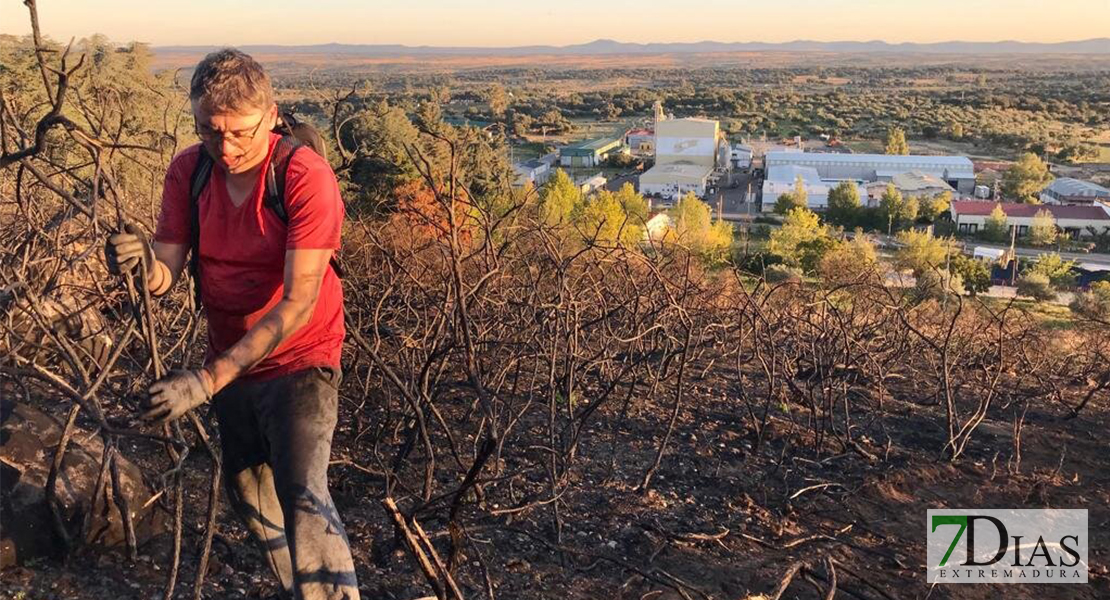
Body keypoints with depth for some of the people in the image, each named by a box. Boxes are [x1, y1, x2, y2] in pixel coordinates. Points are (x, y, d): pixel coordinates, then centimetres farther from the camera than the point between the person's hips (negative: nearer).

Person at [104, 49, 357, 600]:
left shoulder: (306, 177, -23)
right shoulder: (188, 170, -6)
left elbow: (298, 304, -27)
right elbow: (165, 274, -8)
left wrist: (207, 381, -31)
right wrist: (142, 260, -33)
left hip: (298, 360, -6)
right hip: (230, 362, 6)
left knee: (303, 499, -22)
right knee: (248, 495, 19)